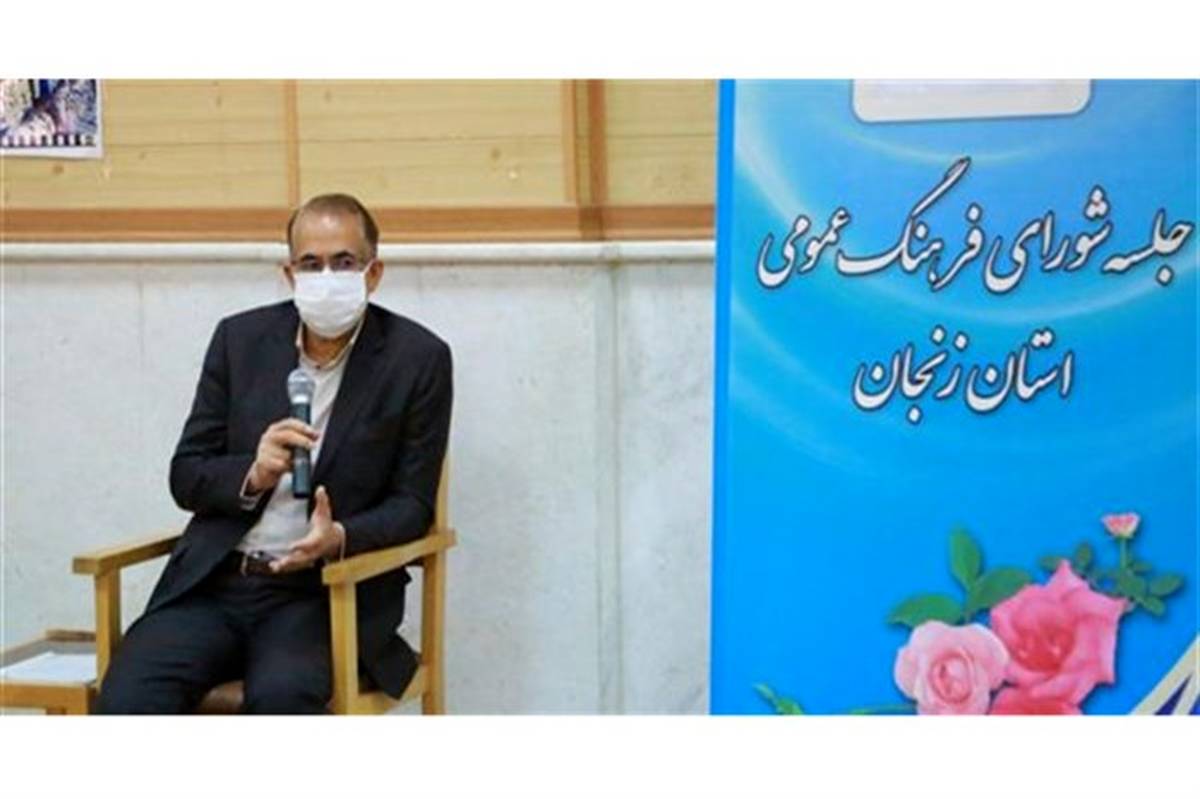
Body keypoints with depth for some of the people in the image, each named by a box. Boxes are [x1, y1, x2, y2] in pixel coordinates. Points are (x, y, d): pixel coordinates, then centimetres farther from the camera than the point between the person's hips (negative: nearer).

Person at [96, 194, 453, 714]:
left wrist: (340, 538, -21)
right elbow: (186, 477, 10)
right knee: (127, 696, -24)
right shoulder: (240, 339, 8)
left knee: (280, 691, -34)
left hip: (326, 591, -3)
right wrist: (253, 474, -13)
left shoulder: (418, 358, 0)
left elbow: (412, 504, 0)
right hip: (215, 581, 3)